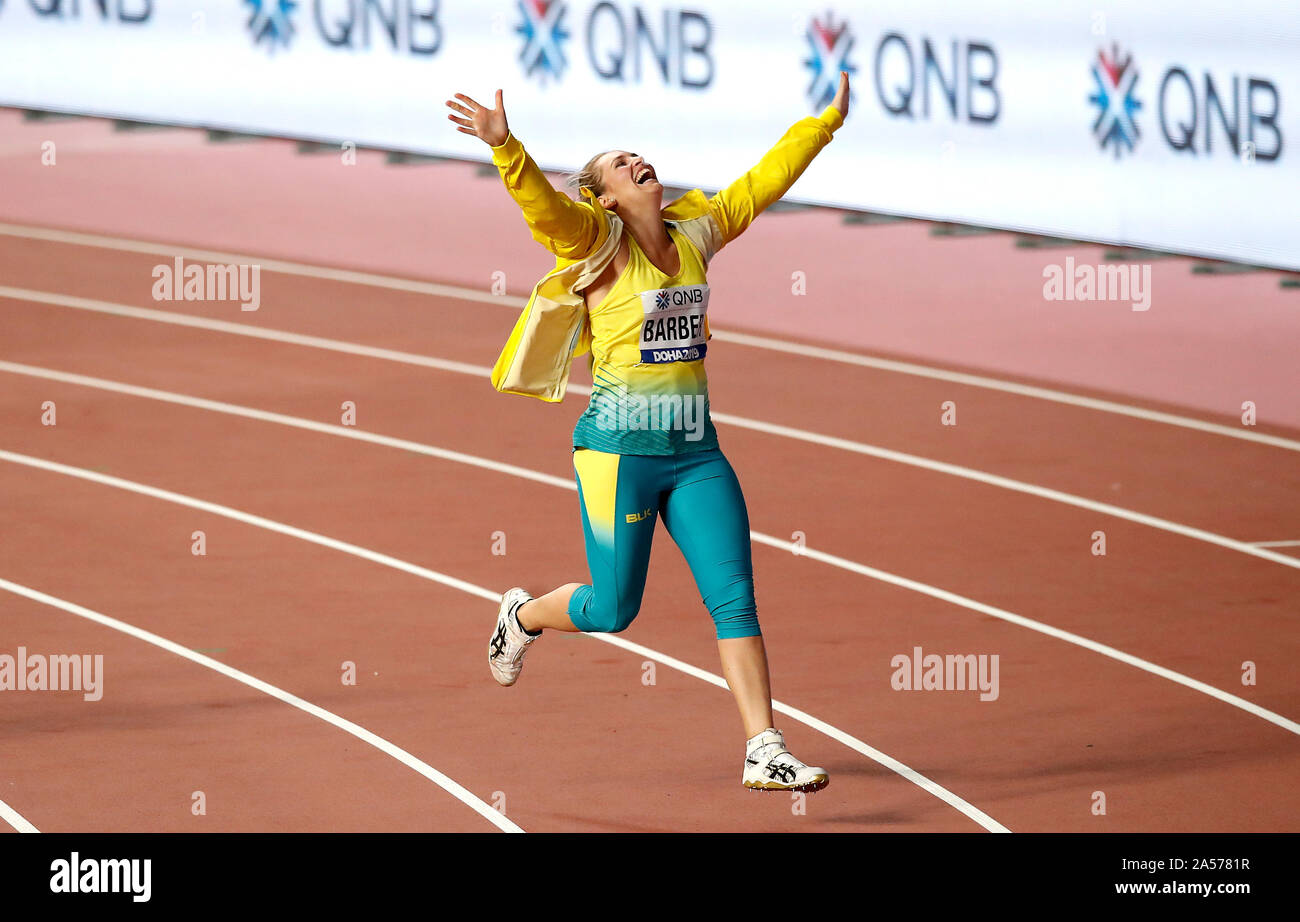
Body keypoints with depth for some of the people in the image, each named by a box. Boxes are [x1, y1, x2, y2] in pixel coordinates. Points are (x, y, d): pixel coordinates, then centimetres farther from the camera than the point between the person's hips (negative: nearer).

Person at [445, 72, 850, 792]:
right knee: (613, 609, 3)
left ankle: (764, 754, -5)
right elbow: (541, 204, -23)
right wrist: (505, 147, -40)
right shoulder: (599, 243, -6)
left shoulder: (694, 232, 11)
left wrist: (827, 120, 21)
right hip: (619, 448, -5)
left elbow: (763, 182, 19)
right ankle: (522, 616, 35)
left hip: (696, 451, 5)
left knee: (734, 597, -5)